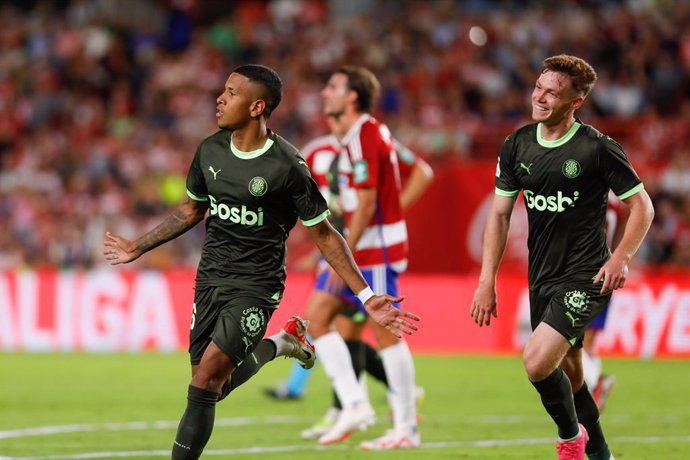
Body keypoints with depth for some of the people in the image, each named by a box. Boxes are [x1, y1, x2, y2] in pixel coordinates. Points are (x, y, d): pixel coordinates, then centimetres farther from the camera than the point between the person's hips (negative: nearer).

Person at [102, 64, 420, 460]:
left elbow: (324, 234, -8)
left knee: (207, 379, -17)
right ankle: (276, 344, 32)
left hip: (256, 286, -6)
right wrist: (138, 248, 25)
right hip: (210, 278, 6)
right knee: (209, 387, 7)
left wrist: (366, 296, -13)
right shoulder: (211, 150, 1)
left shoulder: (286, 166, -15)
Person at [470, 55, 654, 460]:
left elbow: (642, 206, -4)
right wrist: (487, 281, 3)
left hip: (586, 278, -6)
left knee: (537, 362, -21)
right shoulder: (517, 146, 4)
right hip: (542, 278, 6)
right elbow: (500, 214, 9)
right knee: (568, 376, 14)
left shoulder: (598, 148, -11)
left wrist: (621, 259, -18)